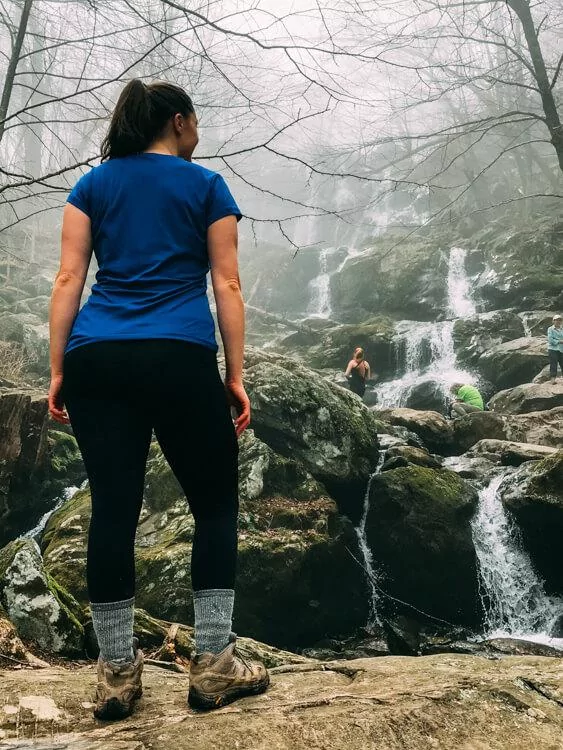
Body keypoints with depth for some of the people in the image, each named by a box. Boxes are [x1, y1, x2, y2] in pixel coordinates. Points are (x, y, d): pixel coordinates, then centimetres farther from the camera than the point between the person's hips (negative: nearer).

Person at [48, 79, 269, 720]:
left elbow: (69, 277, 8)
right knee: (214, 503, 8)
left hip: (96, 359, 4)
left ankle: (117, 674, 9)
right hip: (179, 359, -3)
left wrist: (57, 369, 7)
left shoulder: (93, 184, 18)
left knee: (112, 508, 3)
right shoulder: (207, 186, 11)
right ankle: (212, 665, 8)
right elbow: (227, 286, 4)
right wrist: (236, 376, 4)